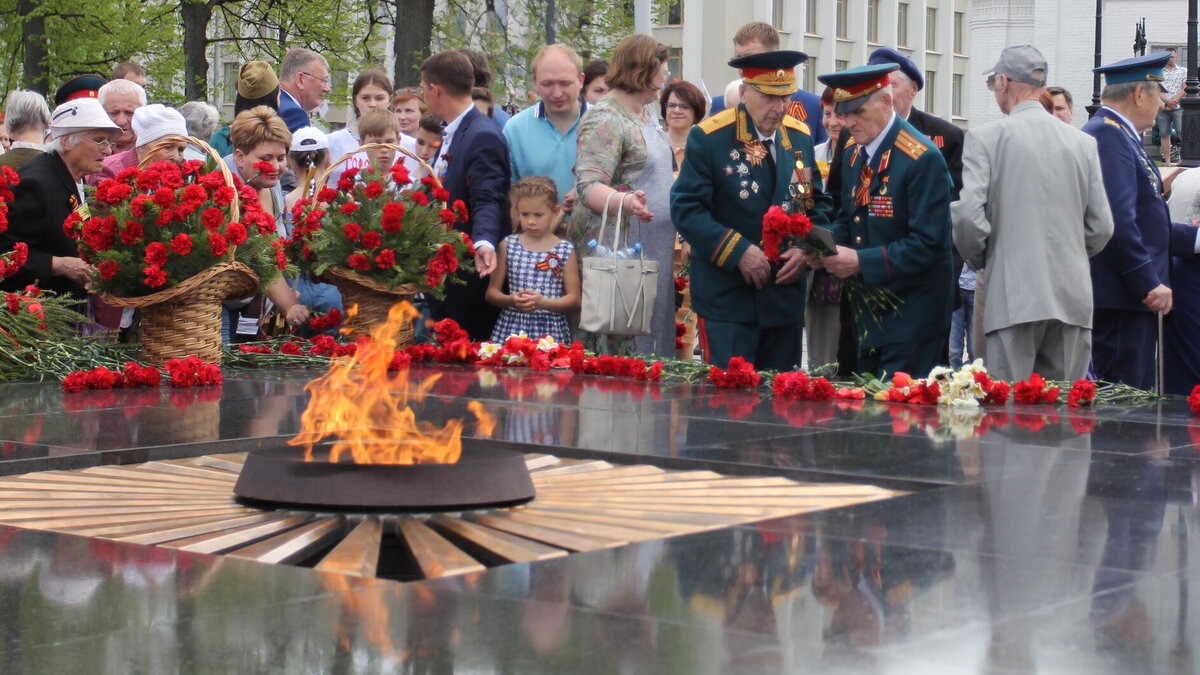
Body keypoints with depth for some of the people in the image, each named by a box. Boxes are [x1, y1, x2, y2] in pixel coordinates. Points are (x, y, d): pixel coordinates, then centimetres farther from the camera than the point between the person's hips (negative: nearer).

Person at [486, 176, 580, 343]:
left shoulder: (565, 250, 4)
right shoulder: (508, 245, 8)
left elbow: (574, 299, 3)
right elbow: (492, 292, 9)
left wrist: (544, 303, -14)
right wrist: (510, 300, -12)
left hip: (551, 331, -1)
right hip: (511, 327, 1)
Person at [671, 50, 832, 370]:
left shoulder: (800, 137, 9)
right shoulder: (708, 137, -7)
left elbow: (818, 202, 15)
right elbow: (685, 208, -12)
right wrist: (737, 251, -19)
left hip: (786, 294, 5)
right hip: (726, 298, -5)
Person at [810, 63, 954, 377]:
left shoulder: (923, 159, -16)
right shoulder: (854, 155, 10)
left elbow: (928, 244, -20)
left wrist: (861, 261, -23)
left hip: (910, 314, -8)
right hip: (868, 312, 8)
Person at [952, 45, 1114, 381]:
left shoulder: (985, 137, -3)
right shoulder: (1083, 142, 8)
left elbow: (967, 215, -11)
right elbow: (1101, 226, 7)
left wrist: (980, 260, 8)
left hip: (1013, 298, -4)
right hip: (1073, 298, 4)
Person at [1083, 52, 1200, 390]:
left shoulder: (1117, 135, 19)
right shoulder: (1108, 136, -15)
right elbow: (1117, 220, -23)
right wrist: (1149, 283, -21)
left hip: (1131, 297, 11)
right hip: (1121, 298, -11)